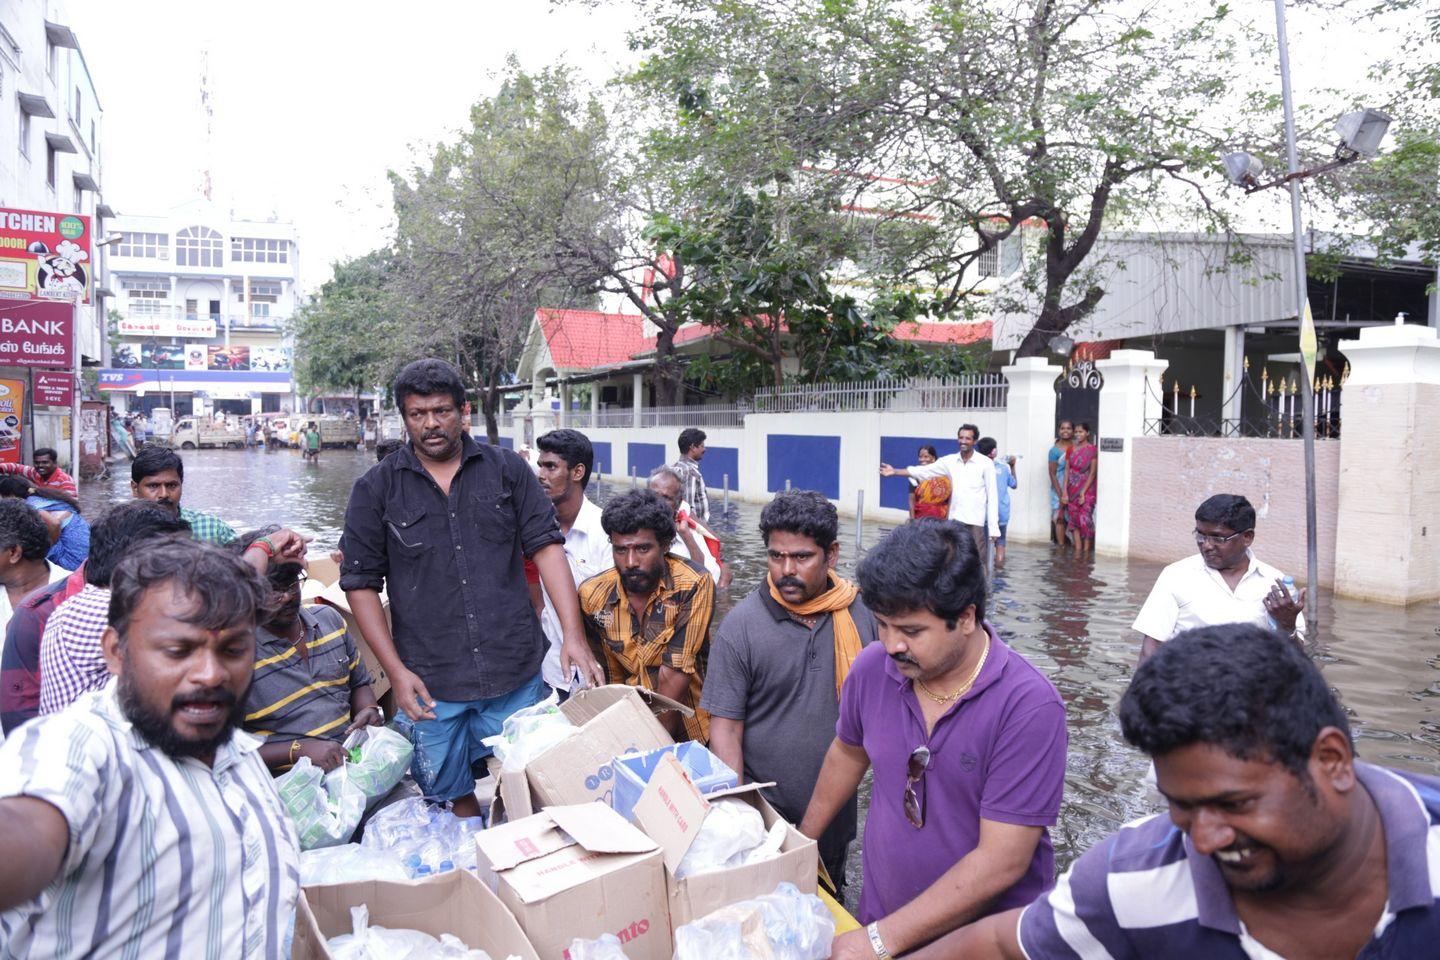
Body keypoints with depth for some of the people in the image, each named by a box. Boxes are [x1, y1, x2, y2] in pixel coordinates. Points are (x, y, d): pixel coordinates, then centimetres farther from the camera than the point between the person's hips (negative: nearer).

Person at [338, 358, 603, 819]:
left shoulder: (507, 470, 3)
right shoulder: (376, 488, 1)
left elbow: (546, 546, 0)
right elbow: (361, 582, 2)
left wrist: (573, 635, -10)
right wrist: (396, 671, -6)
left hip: (517, 675, 1)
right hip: (431, 683, 0)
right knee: (452, 796, 11)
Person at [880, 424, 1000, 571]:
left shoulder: (985, 463, -4)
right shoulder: (950, 461, 6)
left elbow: (992, 496, -5)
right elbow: (923, 471, 10)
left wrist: (993, 526, -10)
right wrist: (895, 472, 3)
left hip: (977, 520, -4)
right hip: (955, 520, 4)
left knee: (979, 561, -2)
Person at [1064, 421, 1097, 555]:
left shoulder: (1092, 450, -7)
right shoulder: (1071, 448, 7)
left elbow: (1092, 473, -9)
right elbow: (1067, 470, 6)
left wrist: (1083, 492, -14)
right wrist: (1065, 491, -1)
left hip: (1086, 489, -5)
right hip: (1072, 489, 5)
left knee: (1085, 519, -6)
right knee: (1073, 519, 4)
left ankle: (1086, 551, 3)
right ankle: (1078, 550, 10)